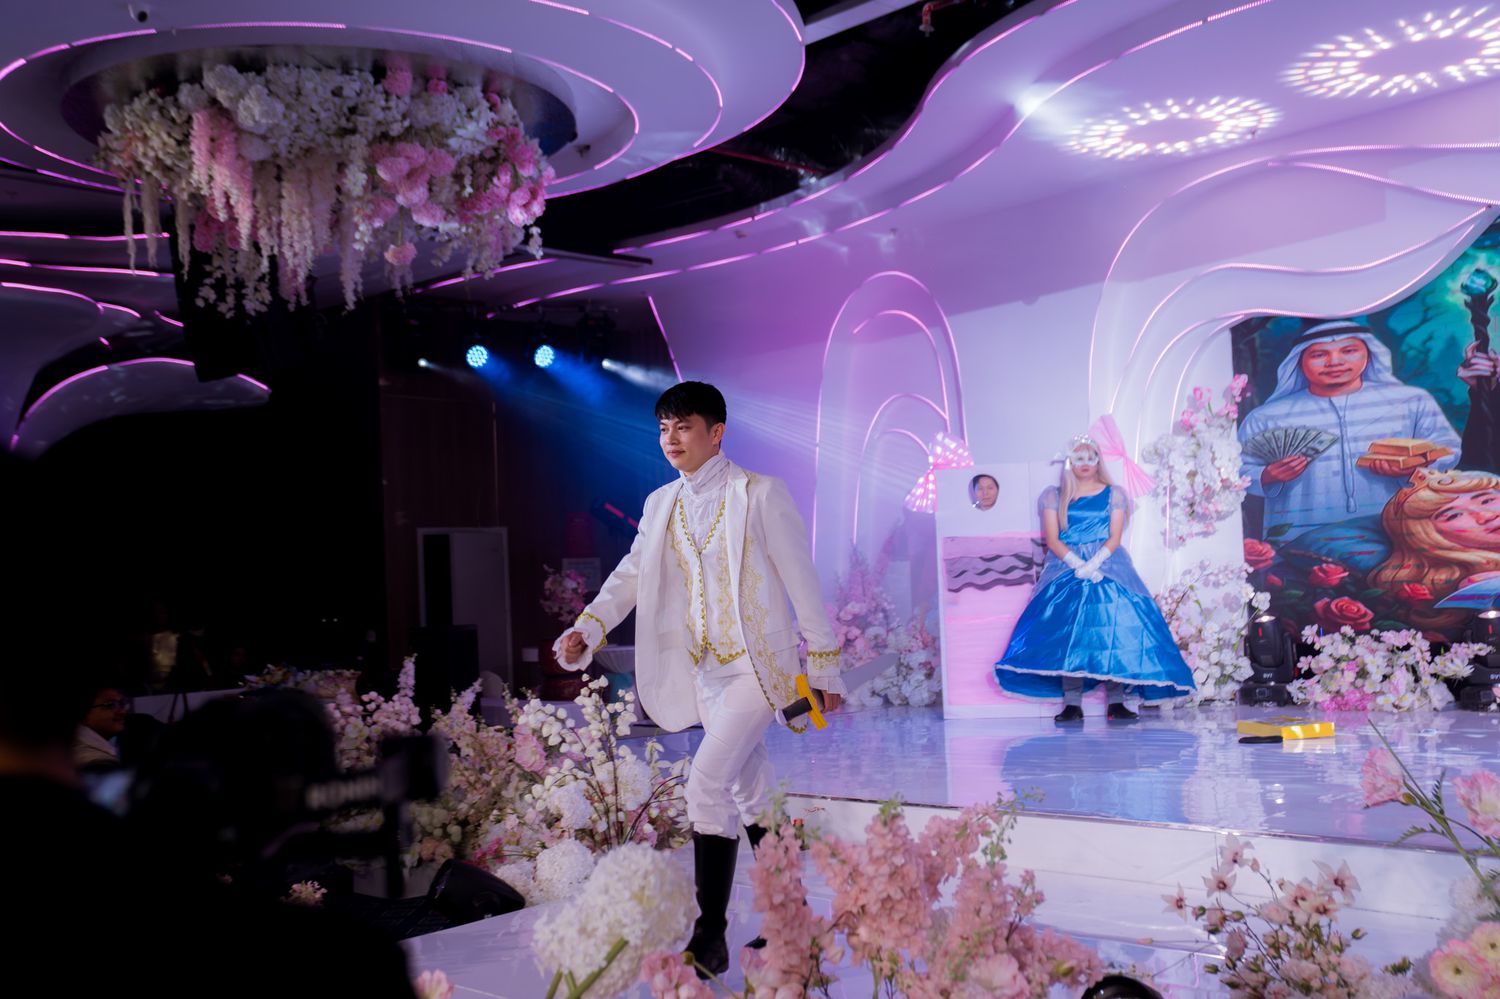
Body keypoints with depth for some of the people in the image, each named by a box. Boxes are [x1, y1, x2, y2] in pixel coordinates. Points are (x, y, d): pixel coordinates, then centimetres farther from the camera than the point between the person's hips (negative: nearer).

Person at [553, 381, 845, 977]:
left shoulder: (760, 495, -8)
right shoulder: (661, 505, 9)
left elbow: (802, 582, -7)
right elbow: (631, 574, 3)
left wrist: (825, 667, -5)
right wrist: (586, 630, -14)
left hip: (758, 663, -6)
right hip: (704, 669, 7)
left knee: (708, 782, -18)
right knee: (750, 793, 14)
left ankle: (710, 937, -10)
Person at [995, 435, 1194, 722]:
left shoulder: (1114, 494, 12)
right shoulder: (1053, 495, 12)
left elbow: (1115, 537, 2)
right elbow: (1053, 540, 3)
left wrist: (1094, 563, -14)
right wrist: (1078, 565, -12)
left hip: (1107, 566, 0)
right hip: (1065, 567, 0)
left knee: (1115, 628, -15)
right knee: (1067, 632, -14)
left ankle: (1116, 702, -13)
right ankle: (1072, 704, -15)